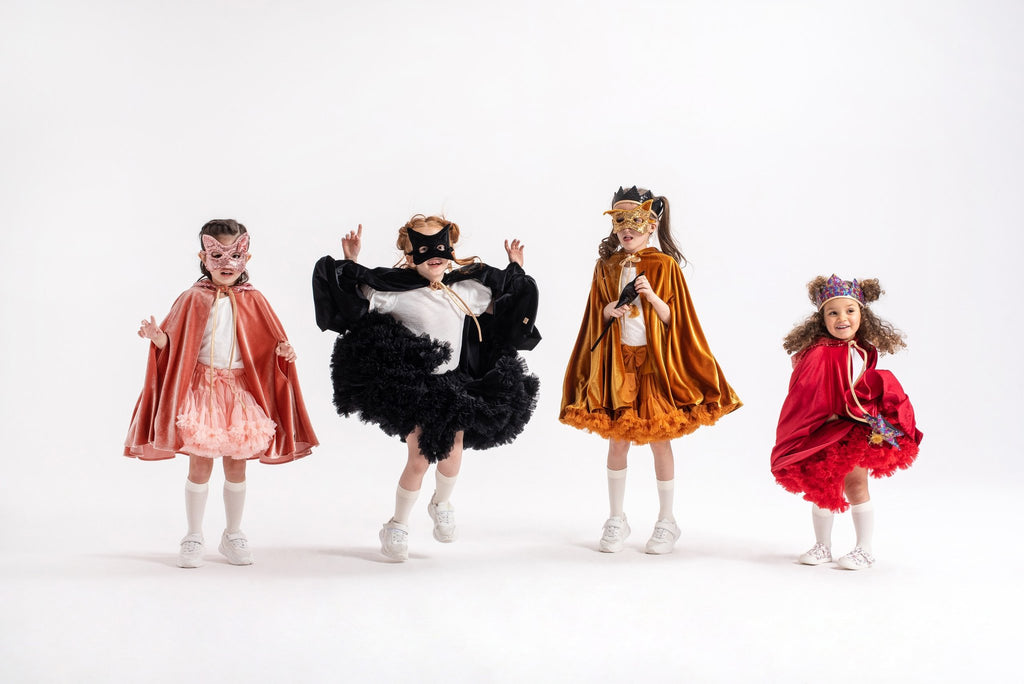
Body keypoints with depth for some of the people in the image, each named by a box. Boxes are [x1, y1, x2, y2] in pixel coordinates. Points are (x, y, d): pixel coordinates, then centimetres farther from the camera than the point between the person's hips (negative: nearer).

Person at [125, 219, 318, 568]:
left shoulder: (253, 301, 3)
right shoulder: (193, 299, -1)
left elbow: (271, 342, 4)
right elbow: (172, 341, -1)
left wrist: (283, 351, -17)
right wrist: (156, 336, -22)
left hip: (240, 391, 2)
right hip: (200, 388, -1)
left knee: (236, 464, 8)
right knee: (200, 462, 2)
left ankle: (233, 535, 24)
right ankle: (193, 537, 16)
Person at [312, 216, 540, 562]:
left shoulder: (466, 288, 5)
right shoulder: (399, 290, -10)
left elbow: (498, 302, 23)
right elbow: (361, 297, -13)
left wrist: (516, 270, 20)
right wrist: (350, 265, -22)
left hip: (454, 383, 4)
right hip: (416, 387, -4)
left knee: (452, 456, 4)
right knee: (419, 458, -3)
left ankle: (441, 504, 39)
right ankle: (397, 526, 20)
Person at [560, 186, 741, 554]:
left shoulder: (665, 266, -2)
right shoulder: (606, 266, 6)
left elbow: (674, 318, -4)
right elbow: (596, 315, 9)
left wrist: (650, 294, -19)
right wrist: (609, 311, -12)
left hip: (656, 361, -2)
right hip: (617, 361, 2)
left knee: (660, 439, 3)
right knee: (617, 439, 6)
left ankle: (667, 522, 16)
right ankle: (616, 520, 19)